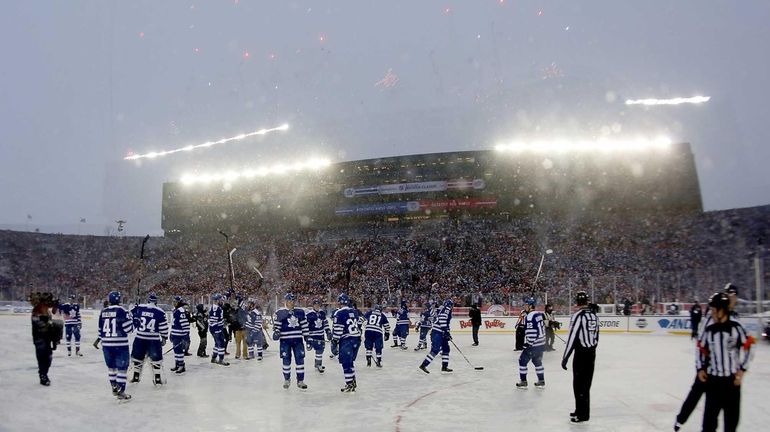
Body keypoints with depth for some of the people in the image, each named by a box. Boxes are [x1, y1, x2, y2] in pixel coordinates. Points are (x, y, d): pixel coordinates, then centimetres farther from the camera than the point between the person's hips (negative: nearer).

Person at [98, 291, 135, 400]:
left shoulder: (103, 312, 5)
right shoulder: (122, 311, -12)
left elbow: (100, 329, 12)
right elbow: (128, 328, -11)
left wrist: (100, 339, 26)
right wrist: (130, 317, 6)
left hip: (106, 344, 6)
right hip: (120, 345, -6)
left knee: (111, 366, 20)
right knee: (122, 367, 0)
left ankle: (114, 387, 28)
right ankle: (121, 392, -1)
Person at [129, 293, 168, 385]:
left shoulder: (138, 308, -1)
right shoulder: (160, 312, -6)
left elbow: (131, 318, 8)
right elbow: (164, 327, -2)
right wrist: (164, 338, 8)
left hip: (140, 338, 2)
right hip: (154, 340, -2)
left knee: (137, 357, 17)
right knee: (156, 359, 7)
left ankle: (136, 377, 24)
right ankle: (157, 379, 8)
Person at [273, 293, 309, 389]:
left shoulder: (300, 312, 7)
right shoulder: (280, 312, -3)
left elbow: (304, 325, 11)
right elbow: (276, 324, 1)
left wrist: (306, 337, 9)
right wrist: (276, 331, -17)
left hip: (298, 340, 2)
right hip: (285, 340, -2)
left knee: (300, 359, 0)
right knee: (286, 360, 5)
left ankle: (300, 381, 8)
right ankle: (287, 380, 21)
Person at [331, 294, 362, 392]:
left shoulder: (339, 314, -11)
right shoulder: (354, 311, 10)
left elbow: (337, 330, -14)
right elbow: (359, 325, 14)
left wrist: (334, 343, -9)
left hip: (345, 341, -7)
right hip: (356, 340, 7)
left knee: (346, 362, 0)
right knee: (351, 361, 18)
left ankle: (349, 385, 1)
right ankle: (353, 382, 24)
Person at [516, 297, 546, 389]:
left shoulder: (530, 316, -19)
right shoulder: (540, 314, 9)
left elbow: (531, 332, -23)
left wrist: (528, 344, -19)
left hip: (533, 345, -9)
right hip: (541, 343, 9)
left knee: (523, 360, 3)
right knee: (537, 361, 20)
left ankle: (523, 382, 6)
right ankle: (541, 381, 23)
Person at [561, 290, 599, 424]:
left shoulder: (578, 315, -17)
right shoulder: (593, 315, 7)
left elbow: (572, 337, -20)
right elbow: (596, 336, 14)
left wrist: (565, 358, -16)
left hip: (581, 354, -8)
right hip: (592, 352, 8)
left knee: (579, 384, -1)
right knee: (586, 383, 15)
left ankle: (583, 415, 4)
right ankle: (580, 410, 26)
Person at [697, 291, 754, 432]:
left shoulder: (736, 327, -9)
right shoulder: (709, 330, 0)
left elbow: (746, 348, -3)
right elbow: (701, 349, 10)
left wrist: (742, 369, -5)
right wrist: (700, 368, 4)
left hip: (732, 378, -2)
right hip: (713, 378, 2)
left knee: (732, 411, 10)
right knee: (710, 411, 3)